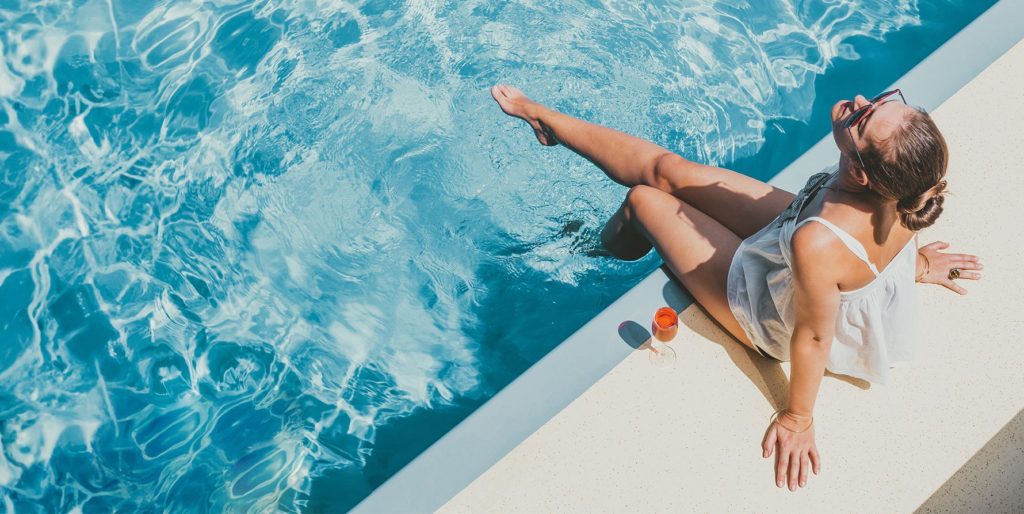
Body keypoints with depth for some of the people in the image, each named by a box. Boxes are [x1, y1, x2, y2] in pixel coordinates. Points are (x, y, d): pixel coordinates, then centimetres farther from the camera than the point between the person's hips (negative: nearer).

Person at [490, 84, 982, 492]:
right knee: (666, 170, 10)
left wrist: (798, 419, -12)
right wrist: (917, 263, 18)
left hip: (769, 316, -6)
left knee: (643, 199, 11)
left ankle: (606, 253, 54)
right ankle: (540, 116, 38)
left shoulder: (818, 245, -50)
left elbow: (813, 337, -32)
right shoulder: (908, 180, -31)